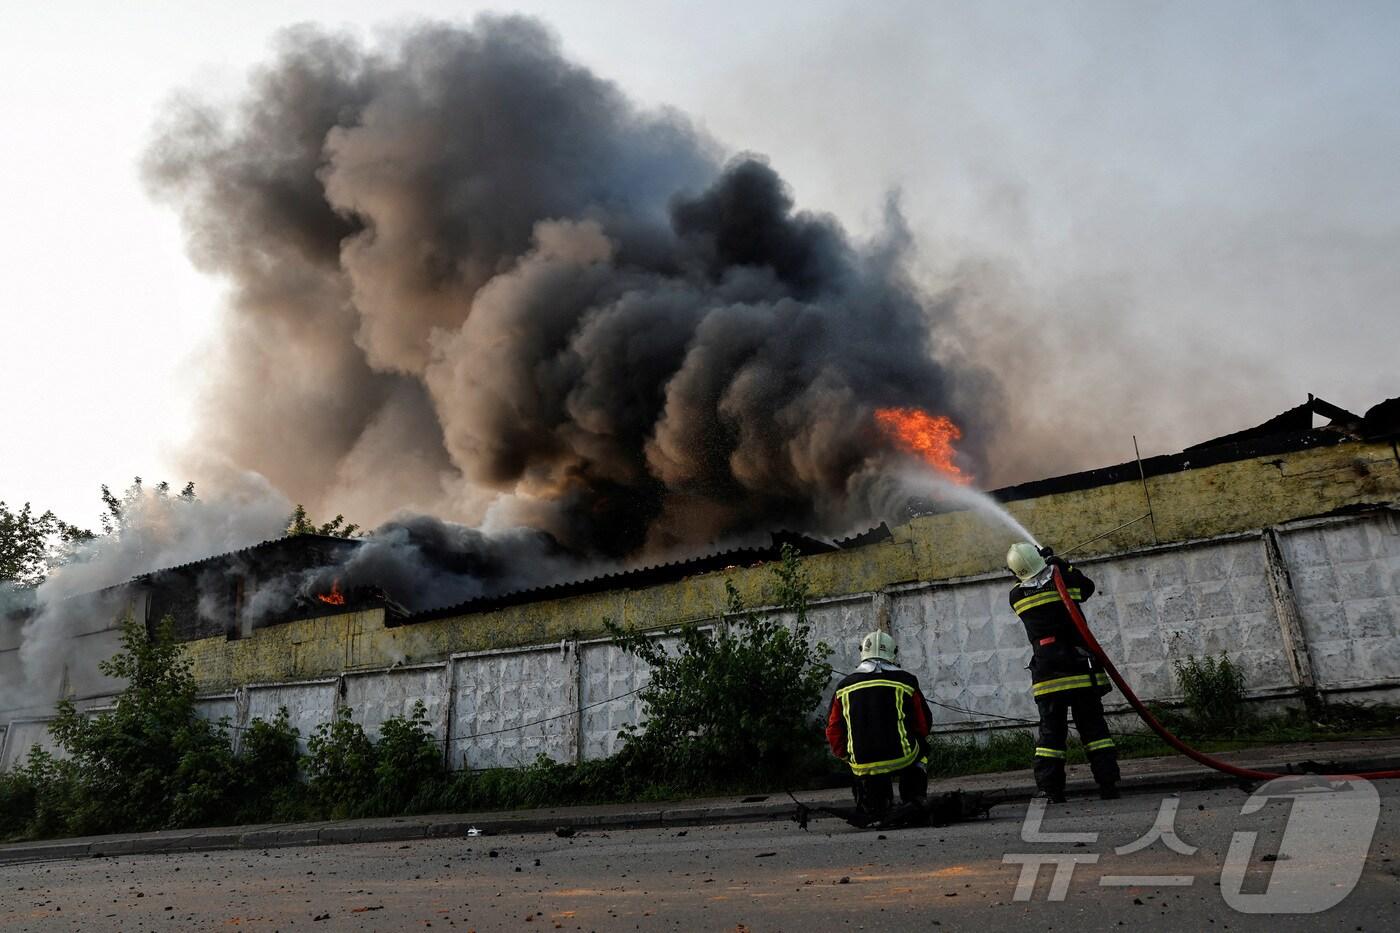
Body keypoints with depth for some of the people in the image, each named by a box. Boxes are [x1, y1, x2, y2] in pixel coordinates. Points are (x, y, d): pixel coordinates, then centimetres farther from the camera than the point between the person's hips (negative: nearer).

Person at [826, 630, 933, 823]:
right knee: (922, 748, 31)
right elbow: (923, 726, 9)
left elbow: (834, 731, 9)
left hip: (862, 766, 2)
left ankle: (874, 805, 18)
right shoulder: (906, 681, 0)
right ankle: (913, 799, 22)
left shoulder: (844, 686, 5)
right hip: (902, 760, -2)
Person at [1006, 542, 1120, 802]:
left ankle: (1049, 788, 2)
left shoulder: (1016, 597, 0)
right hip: (1081, 672, 0)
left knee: (1051, 731, 5)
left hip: (1047, 679, 0)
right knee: (1094, 728, 8)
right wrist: (1062, 566, 28)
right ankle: (1108, 782, 6)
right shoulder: (1064, 583, -2)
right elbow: (1088, 586, 20)